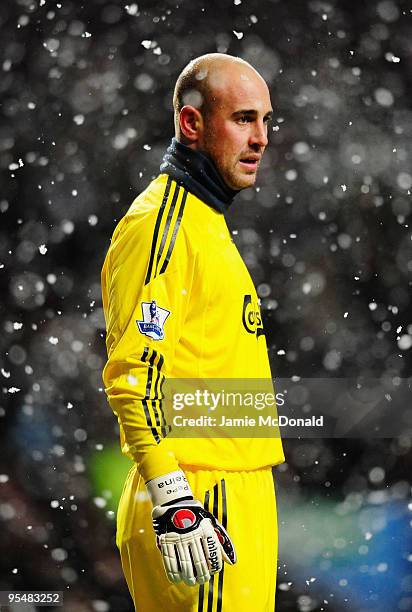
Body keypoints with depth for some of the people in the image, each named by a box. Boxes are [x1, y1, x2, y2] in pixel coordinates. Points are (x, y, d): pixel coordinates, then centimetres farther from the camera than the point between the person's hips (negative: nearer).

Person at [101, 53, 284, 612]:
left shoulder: (206, 222, 20)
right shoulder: (162, 221, -11)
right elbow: (131, 375, -20)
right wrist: (174, 503, -25)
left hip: (239, 496, 10)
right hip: (201, 501, -10)